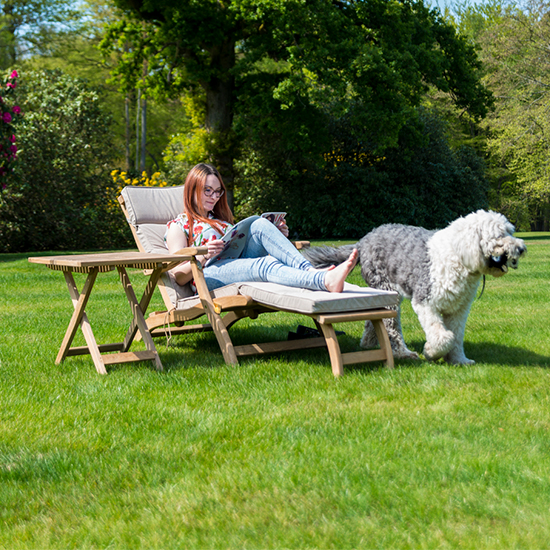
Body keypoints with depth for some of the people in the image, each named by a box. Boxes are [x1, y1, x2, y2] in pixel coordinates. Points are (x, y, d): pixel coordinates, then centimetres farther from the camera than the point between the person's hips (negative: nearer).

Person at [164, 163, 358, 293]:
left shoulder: (221, 220, 33)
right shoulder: (178, 226, 13)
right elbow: (179, 277, 0)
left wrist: (275, 236, 8)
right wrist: (203, 256, -19)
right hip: (208, 275, -6)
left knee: (260, 224, -22)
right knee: (264, 264, -37)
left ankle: (310, 270, -43)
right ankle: (327, 281, -65)